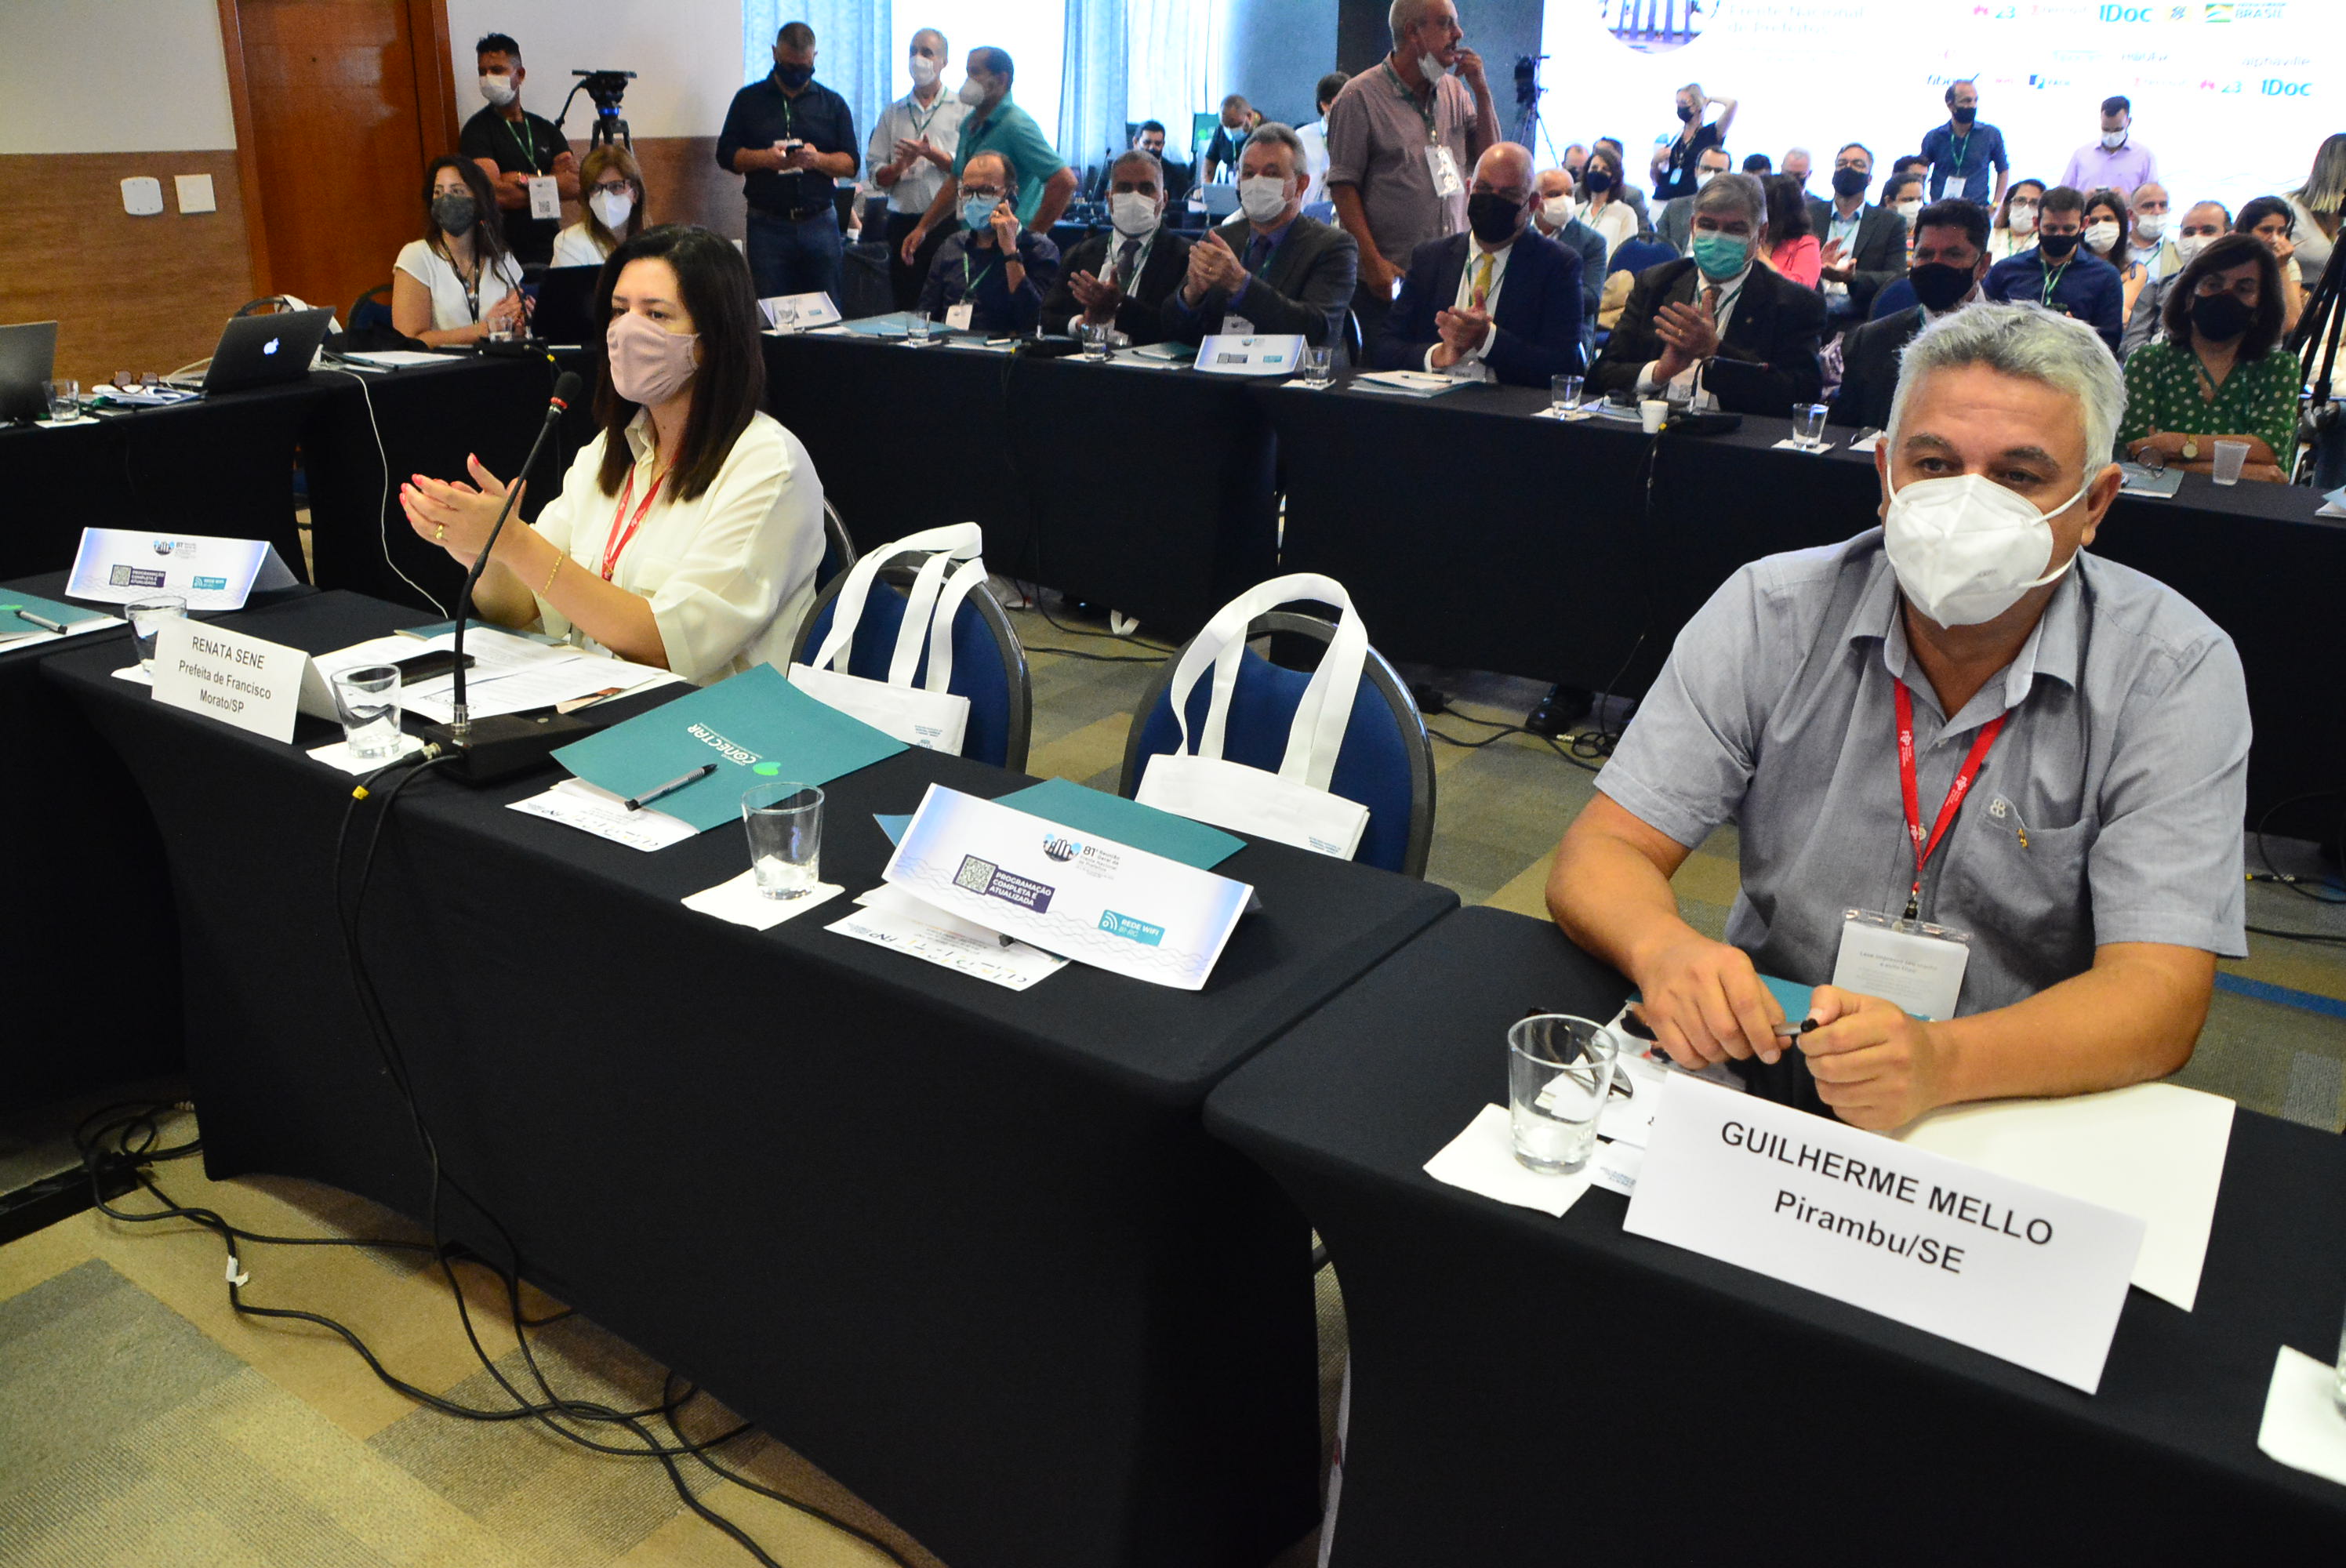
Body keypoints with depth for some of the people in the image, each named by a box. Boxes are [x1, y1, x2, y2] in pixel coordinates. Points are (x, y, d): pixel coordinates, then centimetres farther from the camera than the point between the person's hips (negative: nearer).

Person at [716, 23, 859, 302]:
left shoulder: (833, 103, 11)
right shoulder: (749, 99, 9)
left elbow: (851, 164, 6)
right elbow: (726, 155, 4)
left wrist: (818, 159, -15)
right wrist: (765, 158, -15)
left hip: (820, 223, 1)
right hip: (767, 224, -1)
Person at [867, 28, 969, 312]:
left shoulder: (964, 109, 7)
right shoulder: (892, 113, 17)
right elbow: (876, 175, 11)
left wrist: (931, 154, -14)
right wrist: (900, 166, -9)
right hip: (903, 222, 3)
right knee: (905, 309, 2)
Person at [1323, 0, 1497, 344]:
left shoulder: (1454, 90, 12)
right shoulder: (1360, 96, -4)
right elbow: (1343, 186, -8)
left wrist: (1481, 90, 3)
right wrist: (1372, 261, -16)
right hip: (1388, 278, -5)